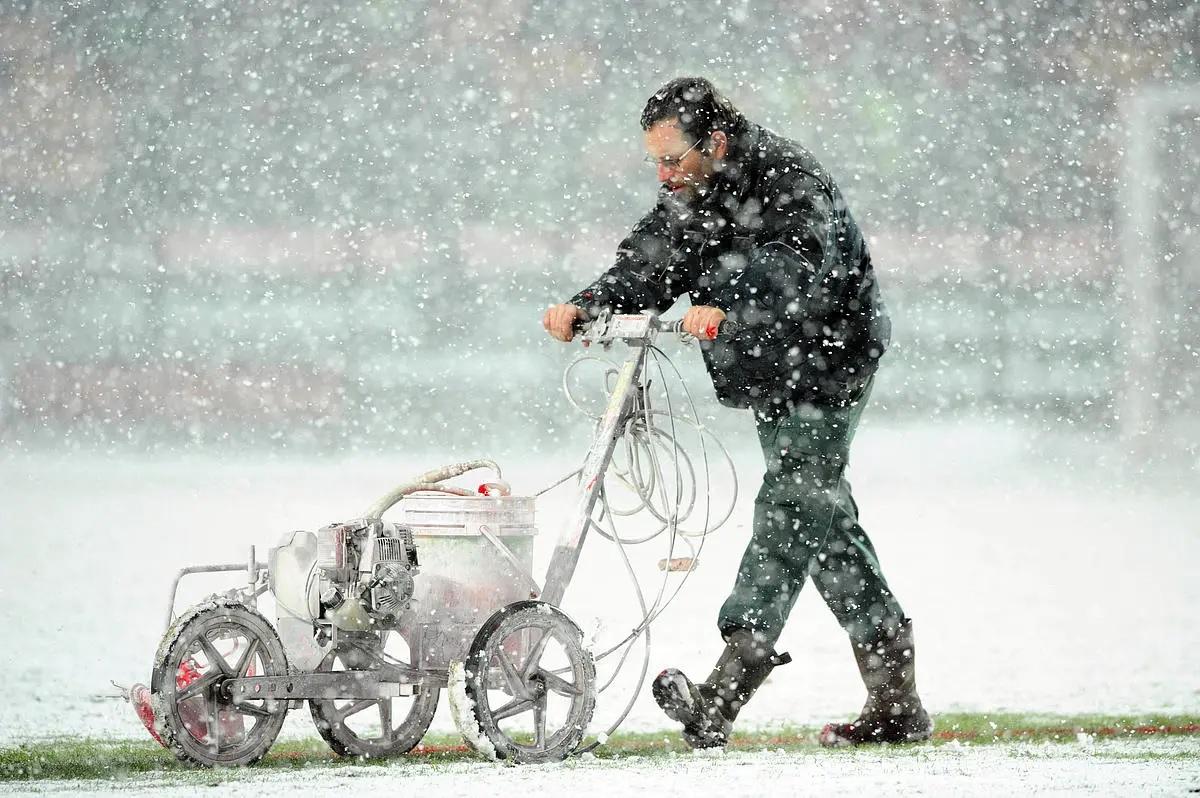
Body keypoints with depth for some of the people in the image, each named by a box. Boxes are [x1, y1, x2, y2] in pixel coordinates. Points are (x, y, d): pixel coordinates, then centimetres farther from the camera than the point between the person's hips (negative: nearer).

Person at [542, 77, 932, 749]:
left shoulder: (794, 185, -23)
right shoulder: (690, 195, 3)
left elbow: (793, 269, -38)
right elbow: (647, 266, -3)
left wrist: (724, 307, -53)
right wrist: (587, 307, -21)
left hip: (825, 368, -9)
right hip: (770, 378, 9)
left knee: (789, 509, -15)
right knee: (821, 517, 9)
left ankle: (723, 696, -23)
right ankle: (898, 704, 14)